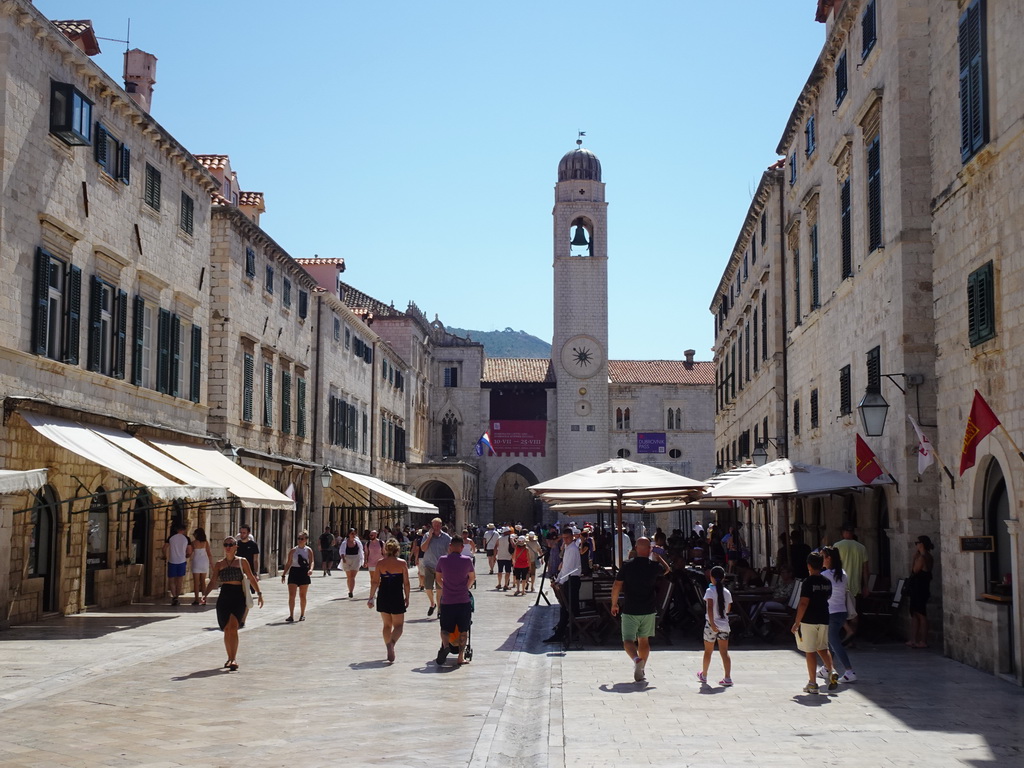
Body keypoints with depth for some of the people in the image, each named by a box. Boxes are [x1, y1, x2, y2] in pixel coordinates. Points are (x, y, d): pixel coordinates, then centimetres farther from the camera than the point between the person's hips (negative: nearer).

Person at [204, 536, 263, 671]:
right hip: (224, 597, 3)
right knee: (226, 630, 4)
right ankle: (230, 658, 19)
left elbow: (252, 578, 8)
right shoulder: (219, 564, 10)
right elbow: (213, 581, 6)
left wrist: (259, 593, -1)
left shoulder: (242, 561, 5)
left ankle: (234, 659, -19)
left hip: (238, 597, -3)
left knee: (233, 627, -17)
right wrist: (205, 594, -10)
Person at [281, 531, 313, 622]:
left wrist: (310, 569, -25)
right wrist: (284, 574, 4)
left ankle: (302, 614, 19)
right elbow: (288, 563, 7)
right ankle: (291, 615, -5)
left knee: (302, 595, 7)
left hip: (304, 573, -1)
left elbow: (311, 562, -4)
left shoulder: (308, 550, 2)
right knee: (291, 595, -7)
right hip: (294, 572, 1)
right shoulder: (293, 550, 4)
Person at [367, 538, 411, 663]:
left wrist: (371, 598, 5)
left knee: (387, 625, 18)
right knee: (398, 625, 6)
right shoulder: (402, 563, -6)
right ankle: (391, 642, -23)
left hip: (383, 597, 3)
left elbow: (375, 582, -3)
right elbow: (406, 583, -4)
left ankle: (389, 649, 17)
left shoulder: (380, 563, -1)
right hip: (397, 597, -2)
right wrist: (407, 597, 7)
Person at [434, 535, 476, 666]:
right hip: (464, 601, 0)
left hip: (447, 601, 0)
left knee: (445, 629, 10)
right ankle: (461, 656, 10)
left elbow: (438, 578, 11)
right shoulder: (467, 560, -4)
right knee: (463, 630, 11)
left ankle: (445, 645, -18)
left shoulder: (442, 560, -3)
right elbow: (472, 577, 11)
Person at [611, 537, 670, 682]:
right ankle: (641, 670, 22)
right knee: (643, 640, 18)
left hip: (630, 610, -2)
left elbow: (616, 587, -4)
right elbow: (666, 569, 19)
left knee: (628, 640, 0)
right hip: (648, 610, 2)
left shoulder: (627, 565, -8)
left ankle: (636, 659, -28)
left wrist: (614, 604, 9)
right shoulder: (654, 566, -5)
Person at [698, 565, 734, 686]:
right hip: (724, 625, 3)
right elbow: (728, 609, 13)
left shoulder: (710, 591, -10)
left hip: (711, 624, -3)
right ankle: (728, 678, -7)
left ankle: (704, 675, 27)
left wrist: (712, 623, -26)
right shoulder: (727, 592, 4)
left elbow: (710, 607, -23)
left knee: (708, 651, 12)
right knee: (724, 652, 2)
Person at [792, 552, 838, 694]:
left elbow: (803, 604, -18)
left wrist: (797, 623, -13)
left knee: (810, 652, 1)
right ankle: (832, 671, -4)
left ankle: (812, 683, 4)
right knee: (823, 648, 18)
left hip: (809, 621, -6)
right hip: (823, 619, 6)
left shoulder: (808, 582, -14)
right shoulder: (827, 582, 5)